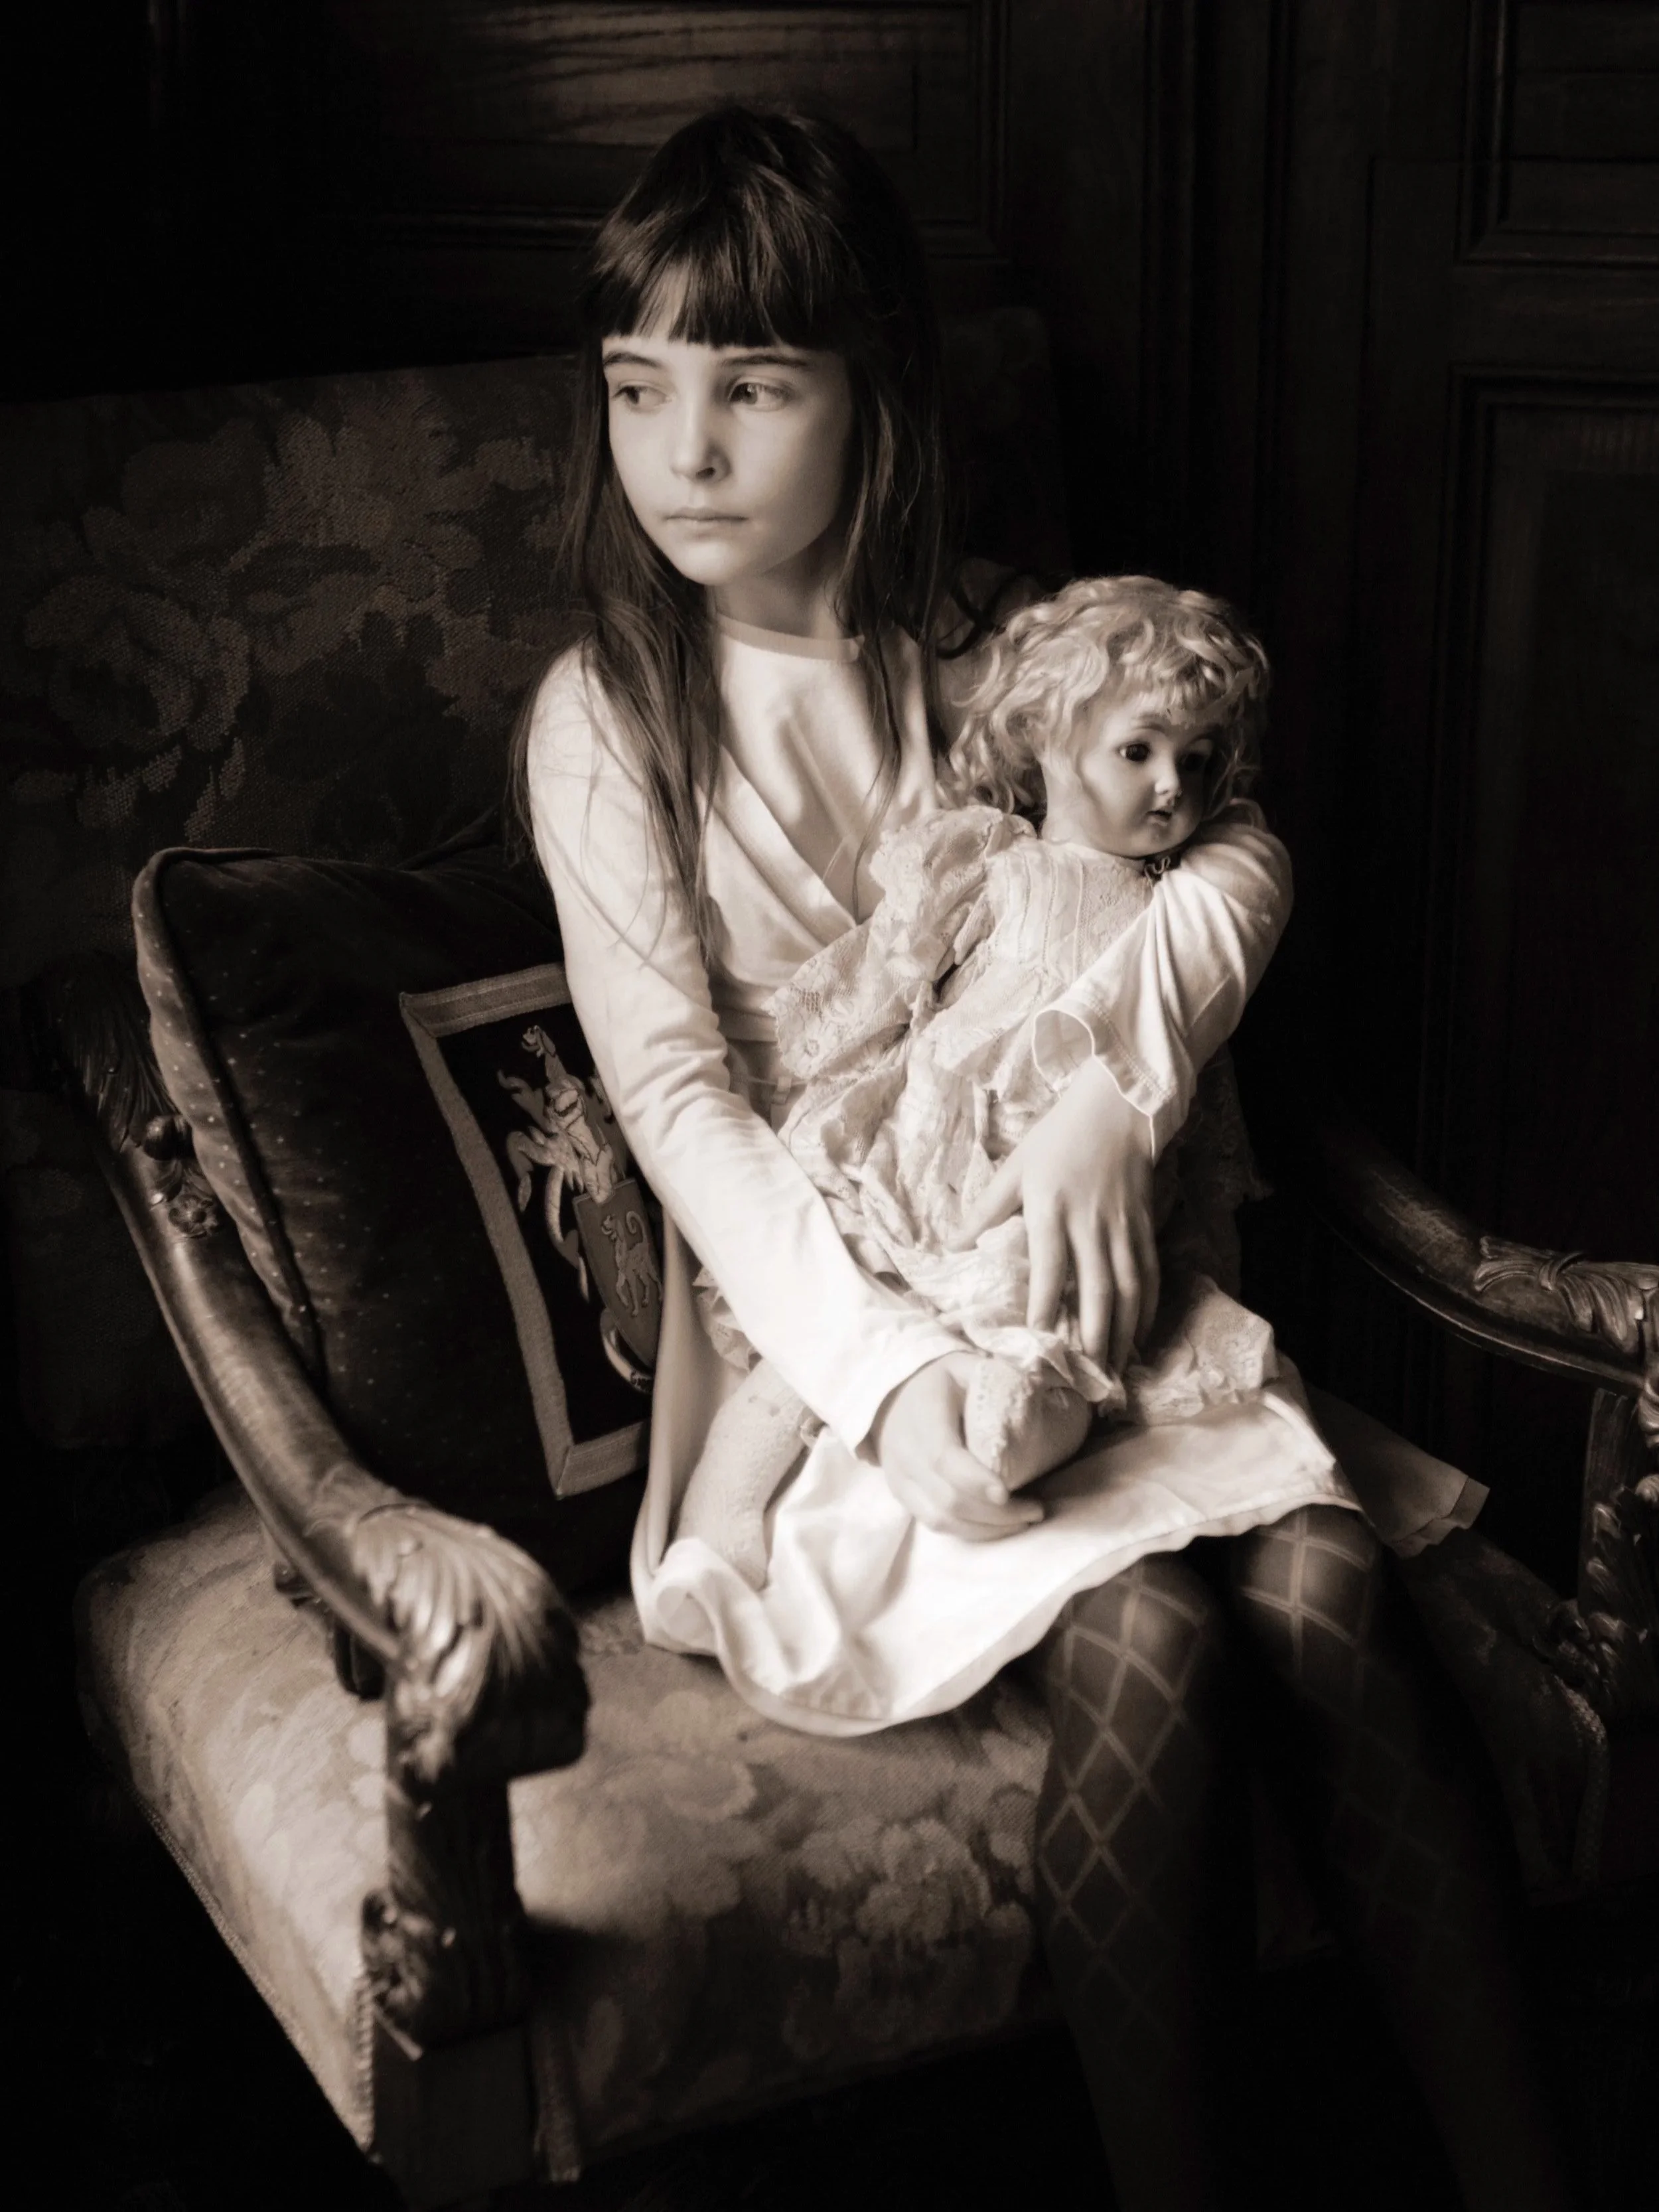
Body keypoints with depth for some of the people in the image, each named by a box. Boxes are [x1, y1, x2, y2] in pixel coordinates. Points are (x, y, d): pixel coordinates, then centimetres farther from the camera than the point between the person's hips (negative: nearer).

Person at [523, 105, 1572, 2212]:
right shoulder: (606, 713, -3)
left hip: (1062, 1252, 3)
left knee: (1326, 1584, -22)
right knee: (1149, 1628, -27)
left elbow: (1236, 852, -2)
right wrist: (890, 1367, -23)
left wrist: (1109, 1087, -21)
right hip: (815, 1305, -3)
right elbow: (676, 1097, -10)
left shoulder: (980, 647, 7)